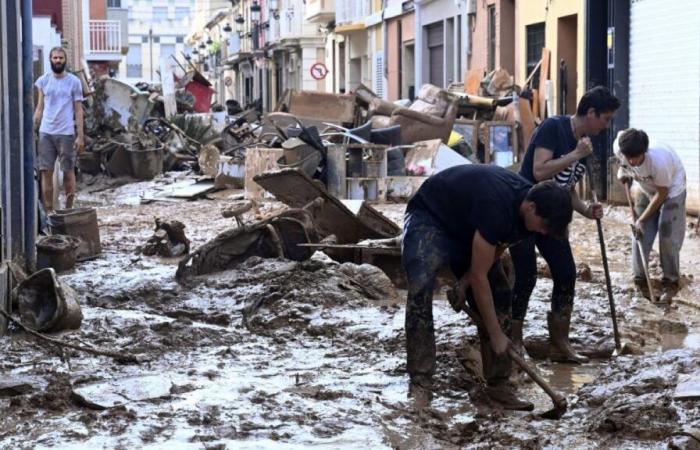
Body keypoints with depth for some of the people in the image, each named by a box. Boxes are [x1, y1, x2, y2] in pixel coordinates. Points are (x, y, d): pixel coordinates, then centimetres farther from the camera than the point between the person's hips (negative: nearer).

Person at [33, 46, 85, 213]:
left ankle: (69, 209, 14)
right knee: (46, 172, 0)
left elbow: (78, 110, 1)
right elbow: (39, 109, 12)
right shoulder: (43, 81, 9)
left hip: (66, 133, -2)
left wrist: (80, 136, -5)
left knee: (68, 172, 2)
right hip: (46, 132, 2)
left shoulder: (74, 82, 2)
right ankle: (49, 211, 6)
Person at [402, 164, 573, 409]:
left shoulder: (524, 207, -14)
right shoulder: (496, 206, -39)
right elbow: (479, 276, -32)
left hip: (466, 227, 8)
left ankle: (498, 383, 2)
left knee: (499, 296, -2)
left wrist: (465, 280, -14)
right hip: (430, 218, -8)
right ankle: (420, 382, -24)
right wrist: (496, 335, -27)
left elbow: (495, 251, 1)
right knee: (421, 289, -29)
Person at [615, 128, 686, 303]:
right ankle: (640, 279, 15)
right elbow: (621, 135, -2)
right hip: (645, 188, 5)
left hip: (671, 189, -5)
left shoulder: (658, 161, -43)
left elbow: (662, 194, -26)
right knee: (640, 234, 1)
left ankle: (671, 282, 6)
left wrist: (642, 219, -21)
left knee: (668, 236, -8)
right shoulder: (619, 148, -30)